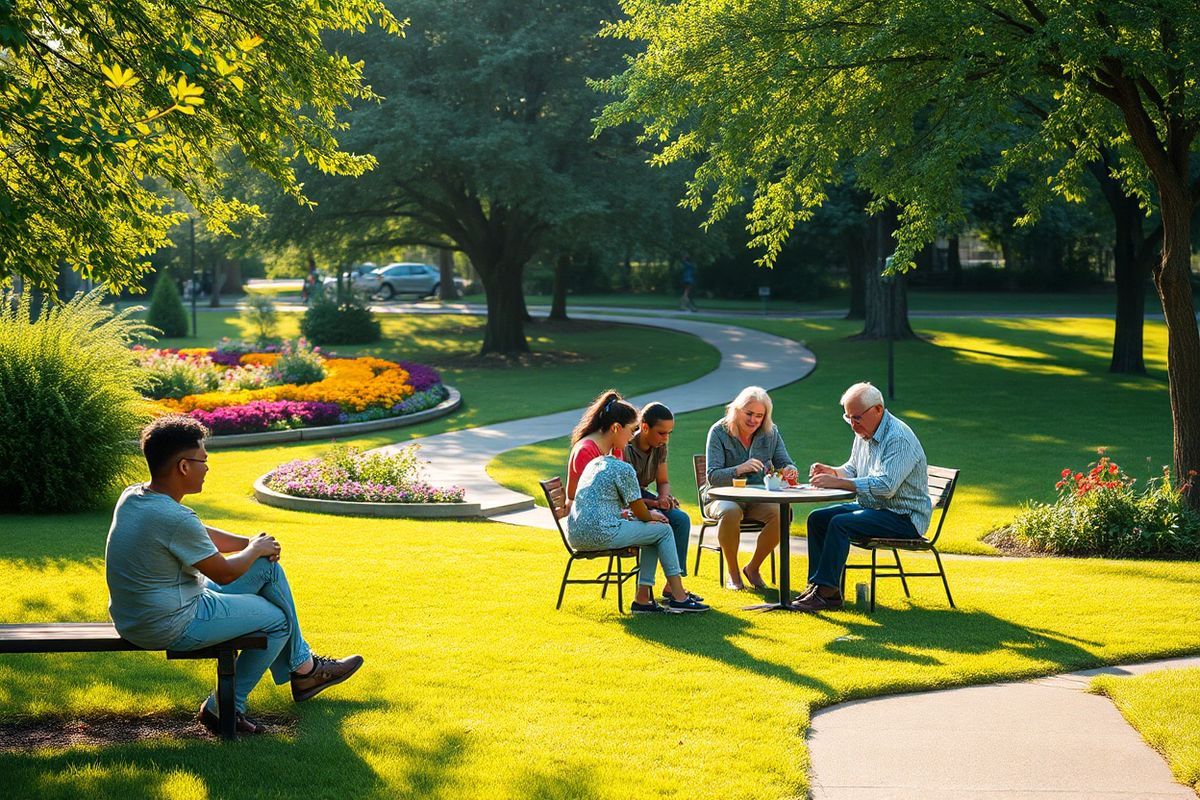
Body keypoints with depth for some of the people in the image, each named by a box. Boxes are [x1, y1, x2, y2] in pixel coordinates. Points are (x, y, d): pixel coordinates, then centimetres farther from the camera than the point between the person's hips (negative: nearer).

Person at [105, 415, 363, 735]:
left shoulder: (132, 497, 1)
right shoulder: (175, 519, -29)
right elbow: (224, 573, -15)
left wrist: (248, 543, 7)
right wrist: (255, 550, 4)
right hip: (169, 629, -10)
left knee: (268, 569, 14)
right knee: (279, 619, 5)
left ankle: (303, 668, 24)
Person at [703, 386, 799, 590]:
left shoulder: (771, 432, 4)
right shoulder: (719, 432, -8)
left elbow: (785, 465, 3)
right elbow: (712, 477, -16)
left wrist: (790, 471, -23)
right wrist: (740, 469, -35)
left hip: (758, 498, 3)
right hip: (723, 497, -3)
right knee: (730, 512, -39)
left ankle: (753, 568, -6)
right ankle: (733, 572, -15)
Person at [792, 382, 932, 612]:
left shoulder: (899, 438, -22)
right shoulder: (864, 433, 9)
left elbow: (885, 486, -31)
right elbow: (852, 469, 23)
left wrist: (837, 483, -32)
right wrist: (833, 472, -1)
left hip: (904, 516, -10)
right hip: (871, 507, 10)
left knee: (840, 523, -27)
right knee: (817, 519, -3)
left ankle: (826, 591, -23)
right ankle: (817, 585, -7)